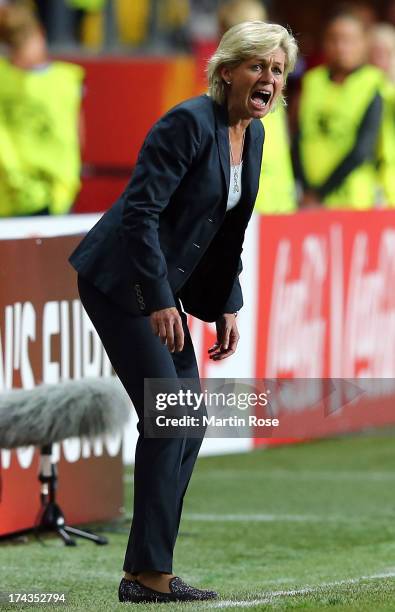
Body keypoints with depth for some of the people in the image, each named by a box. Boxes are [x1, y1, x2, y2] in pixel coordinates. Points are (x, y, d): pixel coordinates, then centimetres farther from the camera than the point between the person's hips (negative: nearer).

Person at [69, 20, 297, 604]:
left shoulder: (252, 134, 7)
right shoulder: (190, 122, -20)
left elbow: (226, 228, 16)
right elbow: (140, 211, -24)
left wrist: (227, 306, 10)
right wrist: (159, 301, -25)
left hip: (162, 285, 9)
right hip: (120, 280, -9)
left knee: (189, 423, 7)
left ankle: (151, 570, 12)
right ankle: (147, 573, -9)